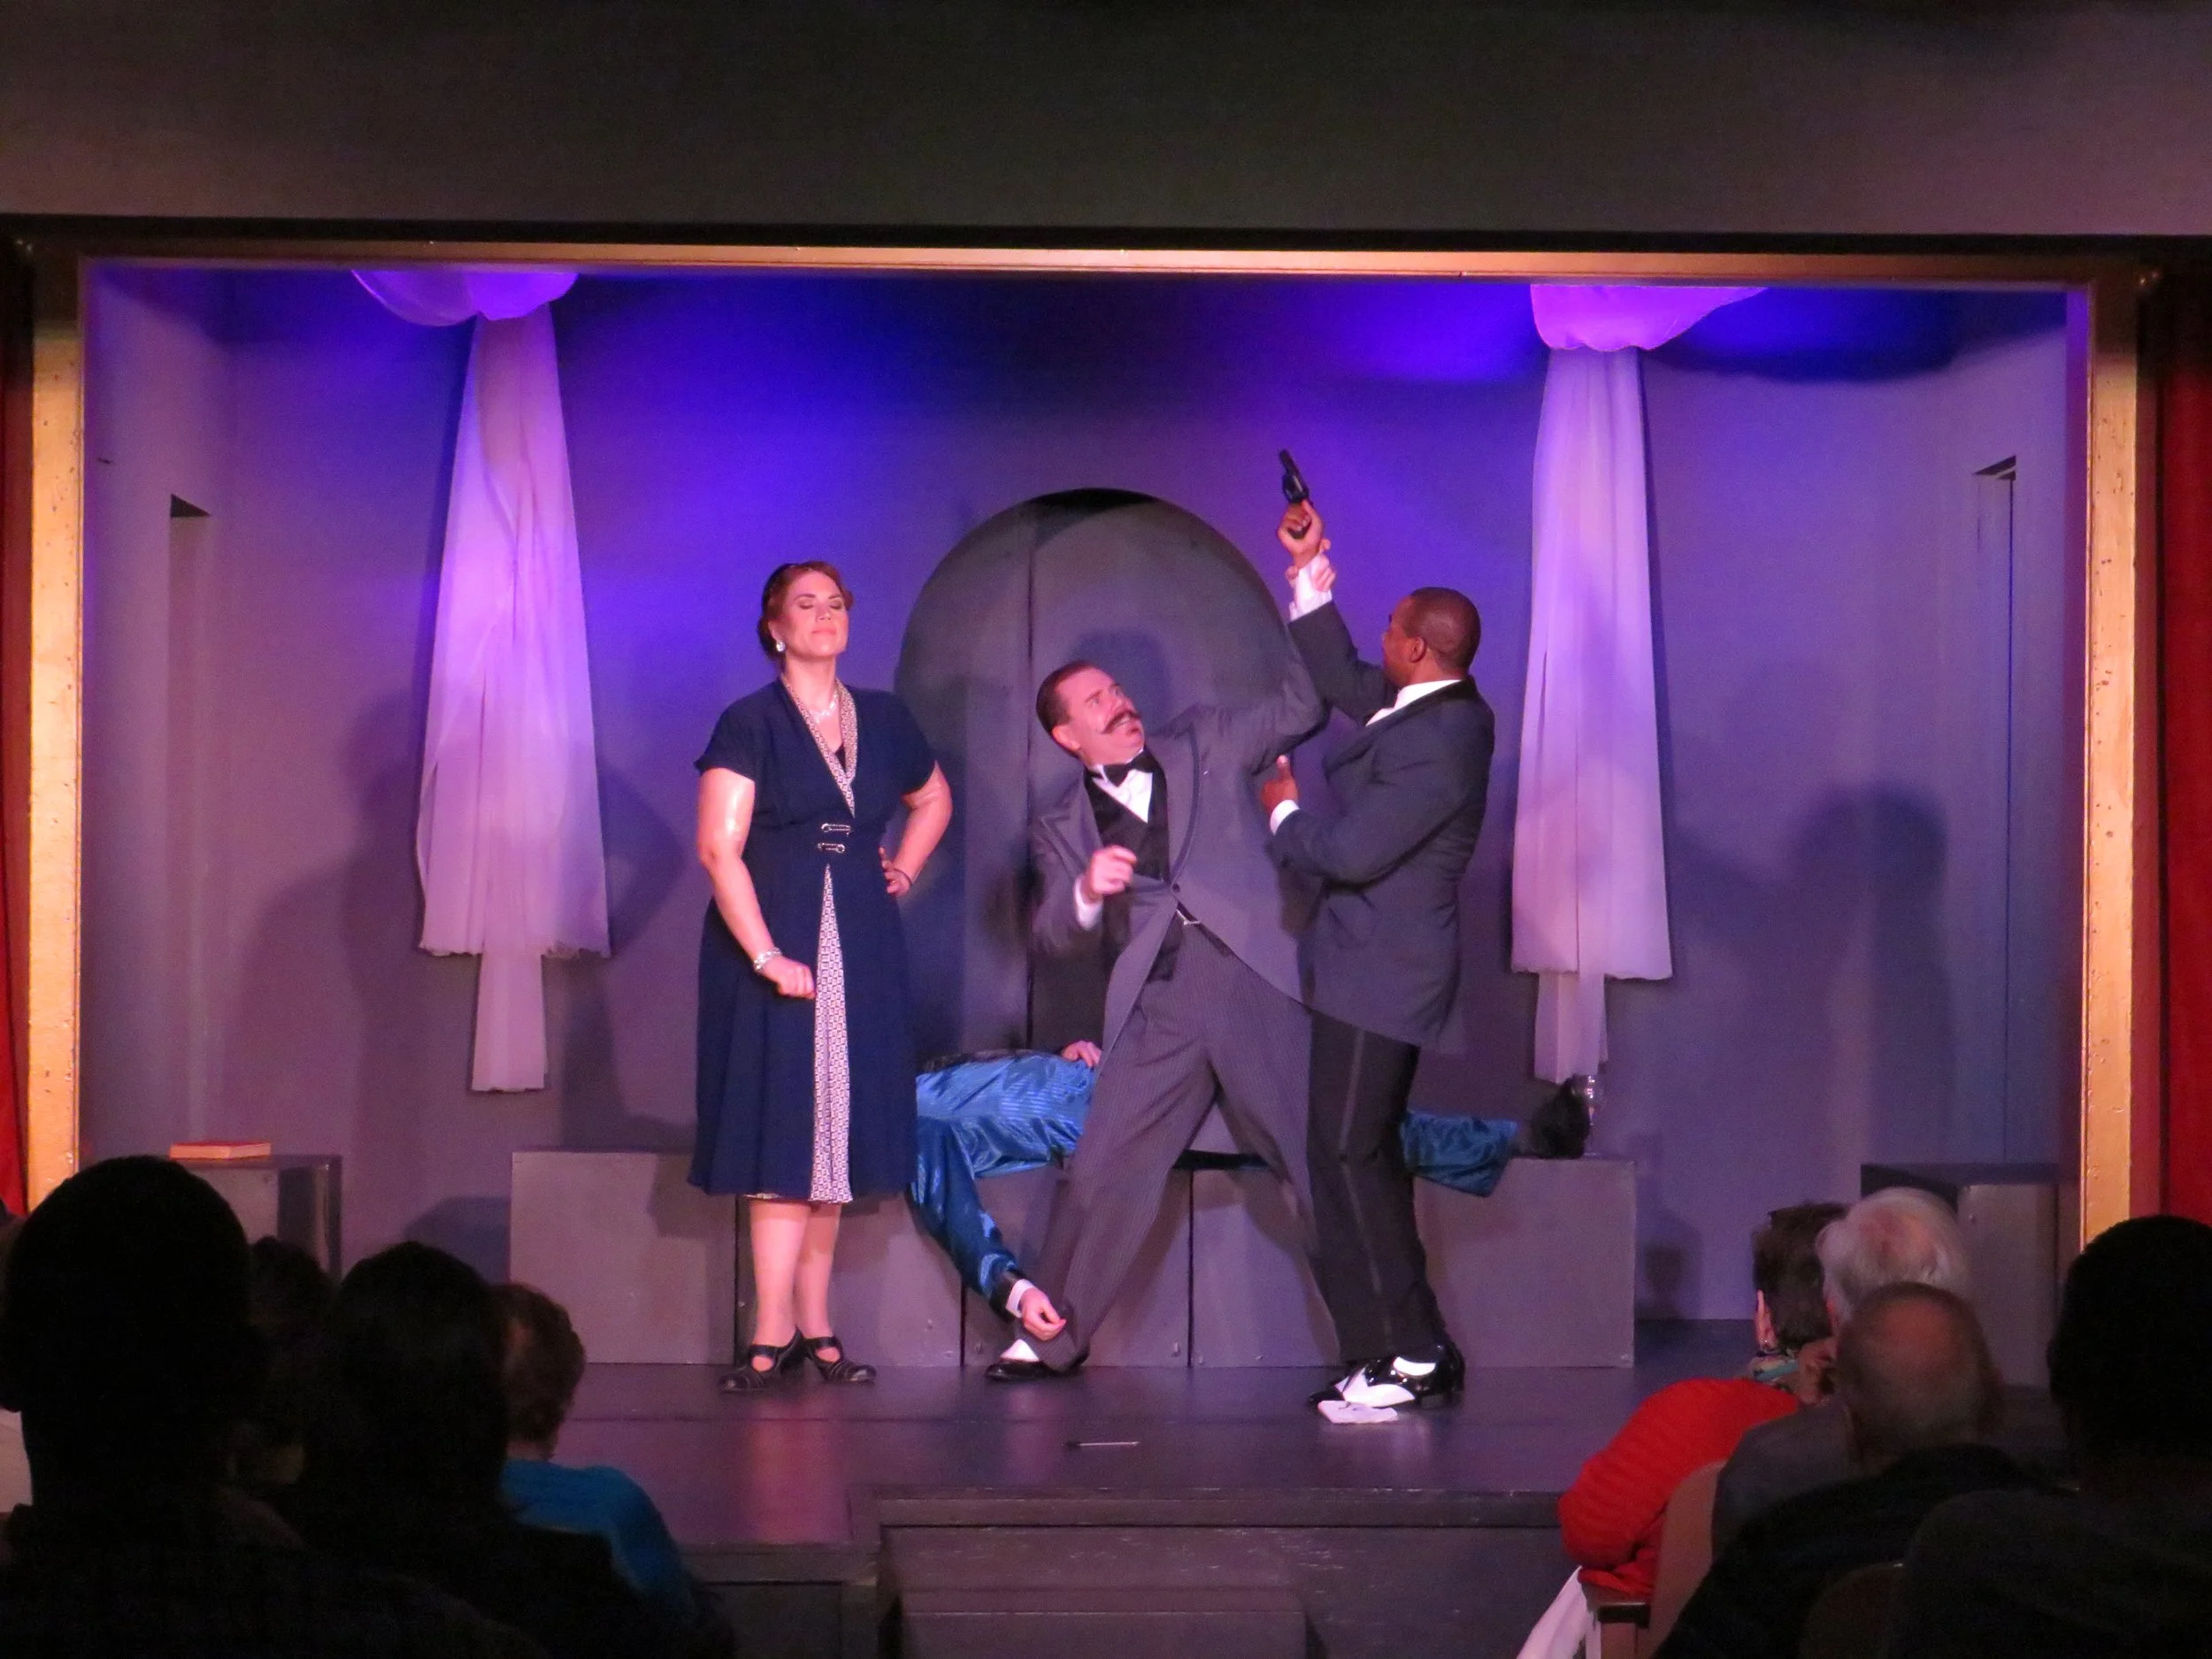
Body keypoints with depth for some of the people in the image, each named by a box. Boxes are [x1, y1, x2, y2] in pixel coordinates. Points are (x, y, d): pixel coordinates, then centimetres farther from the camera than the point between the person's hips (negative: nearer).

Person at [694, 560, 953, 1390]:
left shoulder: (883, 720, 11)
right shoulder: (750, 723, -4)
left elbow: (934, 799, 30)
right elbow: (719, 848, -11)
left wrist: (904, 871, 14)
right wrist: (767, 956, -19)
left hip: (861, 951, 5)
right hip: (772, 945, -5)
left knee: (839, 1133, 5)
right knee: (781, 1133, -7)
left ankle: (813, 1327, 10)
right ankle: (772, 1334, -6)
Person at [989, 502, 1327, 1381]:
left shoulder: (1202, 744, 17)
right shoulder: (1061, 827, 17)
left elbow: (1302, 704, 9)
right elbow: (1049, 939, 9)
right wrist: (1087, 890, -12)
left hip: (1258, 980, -1)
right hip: (1158, 1008, 1)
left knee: (1328, 1164, -3)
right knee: (1100, 1172, 0)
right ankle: (1052, 1335, 17)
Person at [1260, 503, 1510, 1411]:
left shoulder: (1436, 747, -23)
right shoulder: (1437, 706, 8)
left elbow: (1350, 851, -23)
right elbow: (1344, 680, 23)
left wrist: (1282, 812, -3)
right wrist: (1311, 570, 19)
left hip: (1382, 976, -11)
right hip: (1379, 966, 11)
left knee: (1348, 1156, -9)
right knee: (1360, 1158, 14)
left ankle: (1408, 1354, -5)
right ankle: (1402, 1352, 18)